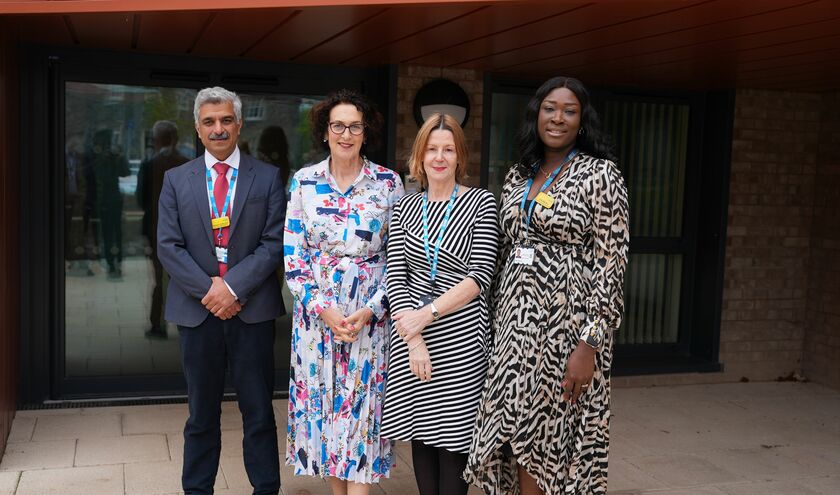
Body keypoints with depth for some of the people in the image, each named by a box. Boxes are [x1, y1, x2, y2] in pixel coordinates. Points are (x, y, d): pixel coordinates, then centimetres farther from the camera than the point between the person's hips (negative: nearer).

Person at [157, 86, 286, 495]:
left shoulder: (268, 178, 3)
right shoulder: (176, 180, 7)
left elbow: (274, 243, -4)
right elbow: (168, 246, 0)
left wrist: (233, 286, -14)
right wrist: (208, 289, -11)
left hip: (252, 308, -1)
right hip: (196, 309, 1)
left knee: (258, 411, 6)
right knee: (201, 413, 11)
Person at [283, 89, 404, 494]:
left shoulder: (388, 183, -1)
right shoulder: (304, 182, 2)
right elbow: (293, 254, 0)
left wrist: (371, 310, -12)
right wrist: (323, 309, -11)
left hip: (369, 315, -1)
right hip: (316, 312, 2)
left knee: (362, 406, 0)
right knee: (321, 402, 9)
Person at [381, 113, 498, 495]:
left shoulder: (481, 202, -1)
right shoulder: (405, 207, 8)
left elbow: (480, 276, -9)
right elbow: (396, 278, 2)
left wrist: (428, 313, -16)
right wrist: (414, 340, -9)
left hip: (460, 334, -3)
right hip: (411, 334, 3)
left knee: (452, 434, 2)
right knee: (420, 429, 11)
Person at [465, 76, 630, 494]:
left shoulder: (599, 174, -6)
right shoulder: (517, 176, 12)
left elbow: (610, 265, -11)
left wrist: (589, 343, -17)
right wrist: (495, 325, 12)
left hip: (566, 323, -5)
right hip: (515, 322, 6)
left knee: (546, 441, 2)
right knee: (515, 440, 9)